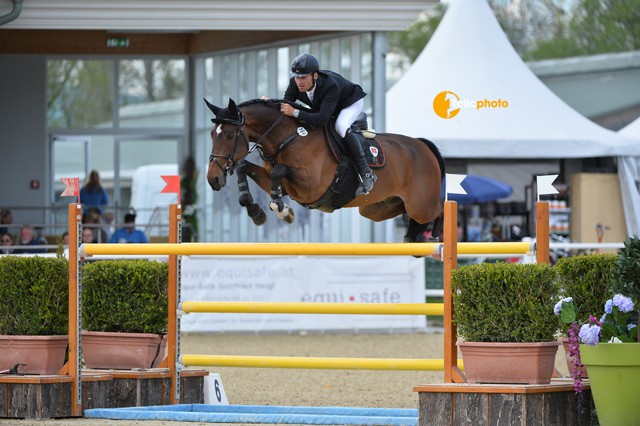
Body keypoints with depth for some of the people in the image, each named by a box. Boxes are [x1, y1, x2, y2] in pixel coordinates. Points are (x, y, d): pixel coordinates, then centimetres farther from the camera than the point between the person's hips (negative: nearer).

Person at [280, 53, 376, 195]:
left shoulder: (330, 85, -45)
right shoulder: (295, 84, -27)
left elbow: (323, 119, -51)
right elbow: (285, 107, -18)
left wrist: (295, 112, -59)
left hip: (351, 102, -8)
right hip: (321, 105, 8)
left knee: (341, 127, -35)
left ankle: (366, 174, -29)